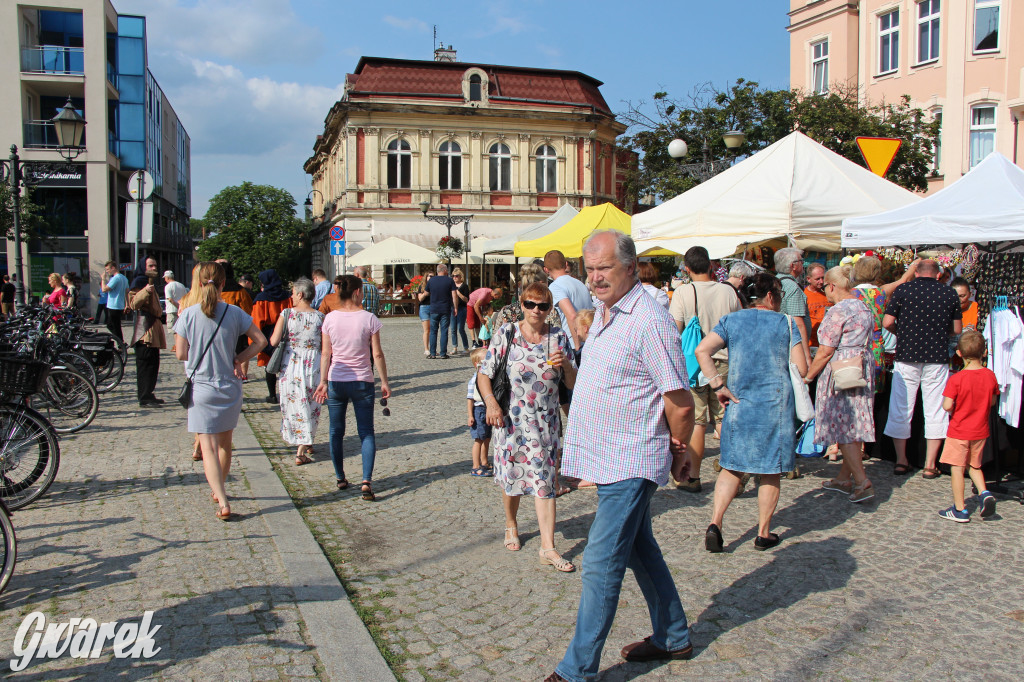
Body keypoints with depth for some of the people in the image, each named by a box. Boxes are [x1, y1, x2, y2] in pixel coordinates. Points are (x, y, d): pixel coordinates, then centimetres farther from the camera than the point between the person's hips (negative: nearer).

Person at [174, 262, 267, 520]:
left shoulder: (188, 315, -9)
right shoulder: (234, 312, -4)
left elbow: (181, 354, -7)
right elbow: (260, 340, -4)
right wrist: (237, 358, 4)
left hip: (201, 387, -2)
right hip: (230, 386, 3)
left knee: (209, 448, -3)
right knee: (225, 444, 20)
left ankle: (222, 502, -15)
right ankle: (218, 491, 37)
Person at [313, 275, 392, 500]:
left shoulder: (330, 318, -3)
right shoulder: (369, 318, -8)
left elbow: (325, 353, -2)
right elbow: (377, 354, -7)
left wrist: (323, 381, 3)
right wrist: (384, 382, 1)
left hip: (336, 382, 2)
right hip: (362, 382, -2)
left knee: (336, 431, 16)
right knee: (366, 432, 5)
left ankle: (340, 478, 25)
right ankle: (366, 481, -7)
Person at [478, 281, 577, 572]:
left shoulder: (559, 337, 3)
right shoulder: (506, 333, -2)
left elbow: (573, 383, 5)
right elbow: (484, 373, -1)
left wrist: (565, 365, -16)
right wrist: (490, 402, -16)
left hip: (545, 422, 1)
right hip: (510, 419, -1)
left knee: (544, 480, -2)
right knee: (511, 475, 11)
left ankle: (548, 547, 1)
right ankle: (511, 525, 37)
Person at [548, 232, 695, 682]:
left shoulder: (649, 321, -21)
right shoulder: (602, 312, 9)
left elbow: (681, 404, -18)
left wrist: (678, 451, -5)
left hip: (628, 463, -9)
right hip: (610, 459, 10)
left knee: (601, 563, -4)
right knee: (639, 548, 20)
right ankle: (672, 638, 37)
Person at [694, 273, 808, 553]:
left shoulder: (731, 320, 5)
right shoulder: (786, 323, 0)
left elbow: (702, 350, -9)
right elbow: (802, 369, -4)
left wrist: (718, 386, -7)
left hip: (739, 402, 2)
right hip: (776, 403, -2)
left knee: (732, 465, 12)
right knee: (771, 470, 10)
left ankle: (715, 521, -4)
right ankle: (763, 533, 17)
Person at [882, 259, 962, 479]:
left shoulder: (903, 290, -1)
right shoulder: (950, 293, 4)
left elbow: (887, 322, -4)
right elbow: (957, 329, 9)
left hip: (907, 356, 0)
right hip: (938, 358, 1)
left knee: (901, 409, 9)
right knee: (935, 411, 7)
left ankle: (901, 460, 13)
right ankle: (930, 465, 8)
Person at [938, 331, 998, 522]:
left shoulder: (956, 379, -19)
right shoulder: (990, 376, -5)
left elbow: (947, 406, -21)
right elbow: (993, 401, 7)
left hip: (959, 431, -5)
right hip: (981, 431, 5)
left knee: (957, 468, 2)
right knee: (974, 465, 23)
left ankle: (960, 510, 5)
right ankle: (984, 493, 3)